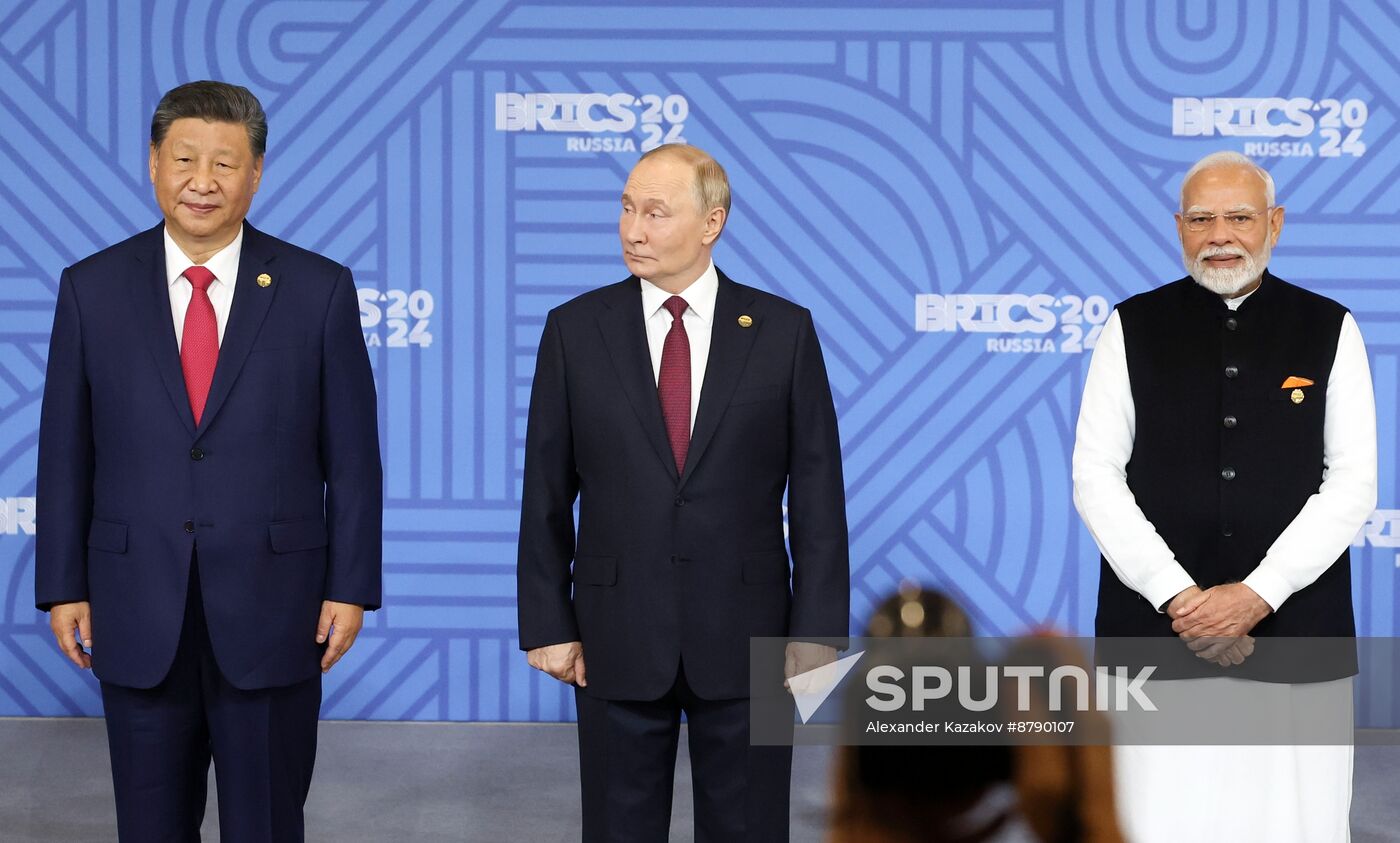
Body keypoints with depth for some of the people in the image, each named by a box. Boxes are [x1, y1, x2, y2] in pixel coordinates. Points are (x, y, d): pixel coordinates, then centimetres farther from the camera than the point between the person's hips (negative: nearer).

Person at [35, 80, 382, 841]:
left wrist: (351, 587, -3)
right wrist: (62, 585, 2)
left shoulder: (319, 290, -2)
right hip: (137, 610, 1)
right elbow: (64, 451, 5)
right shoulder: (92, 288, 2)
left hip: (271, 608, -1)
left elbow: (353, 454, 0)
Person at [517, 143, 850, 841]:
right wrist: (547, 624, -1)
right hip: (617, 636, 1)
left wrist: (818, 628, -4)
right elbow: (546, 493, 3)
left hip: (745, 634, 0)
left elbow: (817, 491, -1)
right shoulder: (575, 330, 1)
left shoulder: (784, 330, -1)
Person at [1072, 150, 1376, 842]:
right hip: (1155, 628, 0)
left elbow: (1353, 482, 1)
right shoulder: (1134, 328, 6)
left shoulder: (1329, 331, 6)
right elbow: (1095, 477, 1)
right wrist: (1177, 596, -9)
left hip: (1295, 630, 0)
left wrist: (1258, 593, -10)